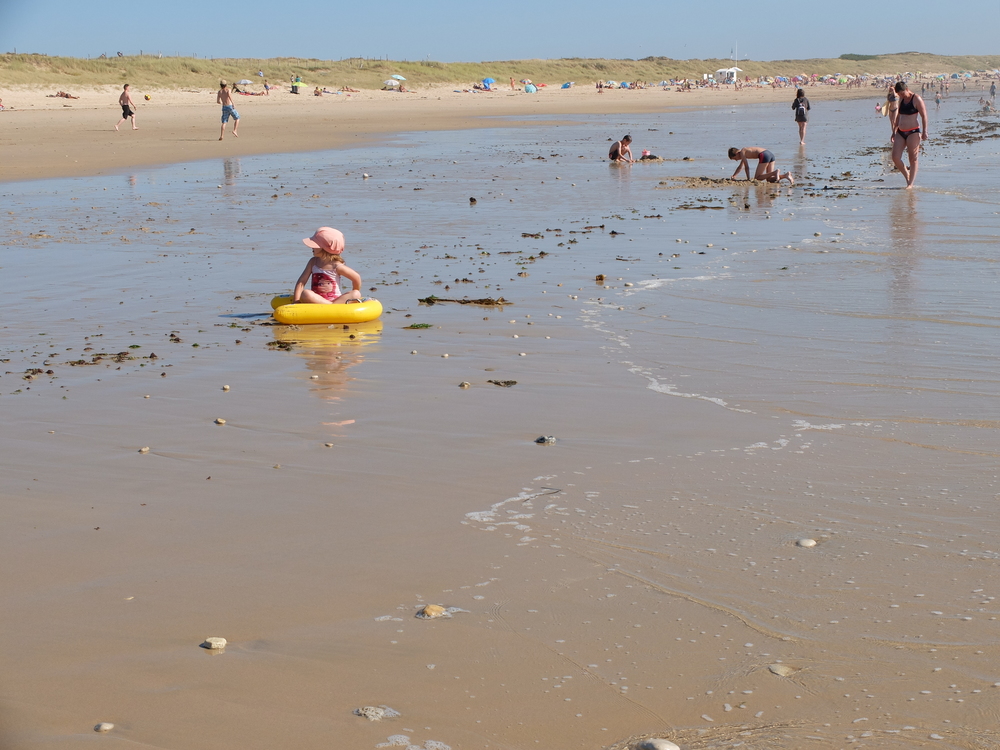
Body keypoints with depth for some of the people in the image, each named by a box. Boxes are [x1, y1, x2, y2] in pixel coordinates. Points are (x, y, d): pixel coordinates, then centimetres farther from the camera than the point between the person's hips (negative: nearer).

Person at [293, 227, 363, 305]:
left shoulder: (336, 266, -7)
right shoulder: (313, 262, 4)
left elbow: (356, 277, 1)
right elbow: (302, 281, -2)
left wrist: (354, 296, 10)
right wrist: (296, 301, -14)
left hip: (334, 300, -2)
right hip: (316, 300, 2)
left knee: (356, 294, -26)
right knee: (304, 294, -32)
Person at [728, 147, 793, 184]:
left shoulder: (742, 152, 3)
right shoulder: (745, 151, 30)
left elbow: (747, 167, -1)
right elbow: (740, 167, 42)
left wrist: (748, 178, 7)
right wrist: (733, 176, 45)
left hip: (764, 156, -9)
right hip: (770, 155, 9)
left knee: (757, 178, -5)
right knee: (769, 179, 6)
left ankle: (775, 172, -22)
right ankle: (786, 175, -14)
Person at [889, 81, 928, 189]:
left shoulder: (916, 99, -8)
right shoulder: (901, 99, 12)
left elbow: (924, 116, -10)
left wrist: (924, 131, -16)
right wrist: (894, 131, 22)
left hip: (913, 132, -7)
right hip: (901, 132, 7)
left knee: (913, 159, -3)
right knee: (895, 158, -4)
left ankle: (911, 183, 0)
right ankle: (907, 176, 16)